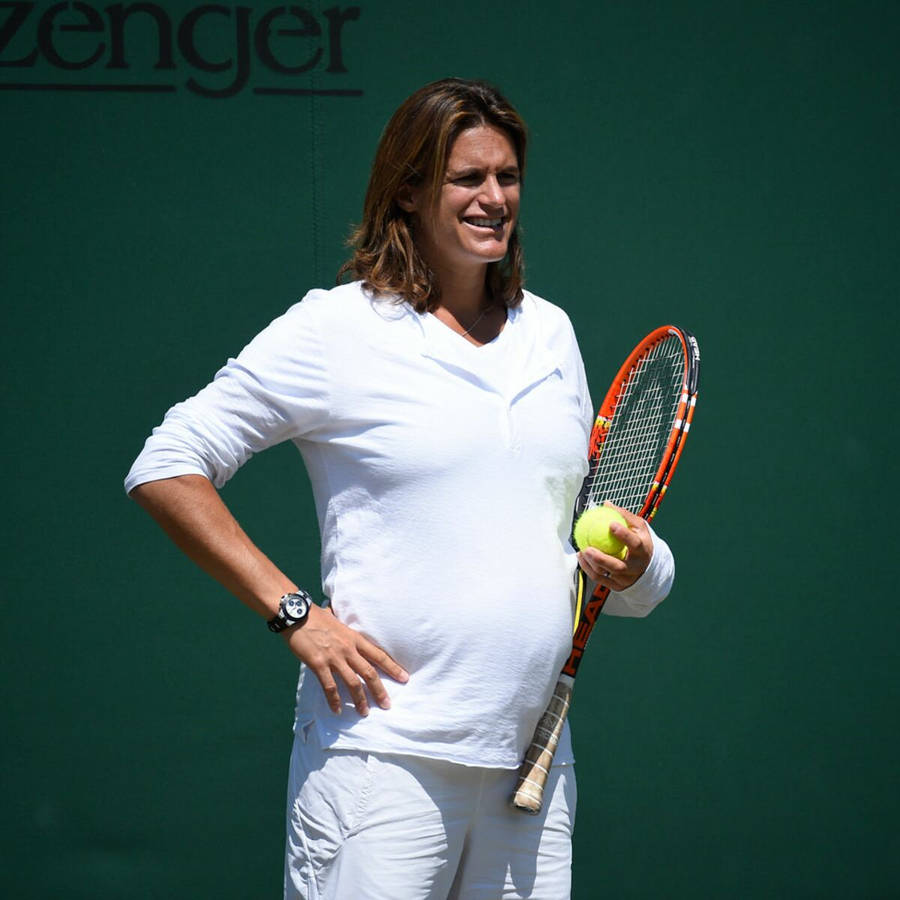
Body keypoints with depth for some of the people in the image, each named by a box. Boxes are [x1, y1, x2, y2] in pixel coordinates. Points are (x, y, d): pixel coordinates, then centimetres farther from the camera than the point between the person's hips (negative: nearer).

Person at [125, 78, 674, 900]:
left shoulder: (551, 333, 15)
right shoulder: (337, 329, -3)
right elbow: (166, 467, -5)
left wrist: (633, 564, 3)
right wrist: (290, 612, -11)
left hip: (533, 763, 6)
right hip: (383, 760, -5)